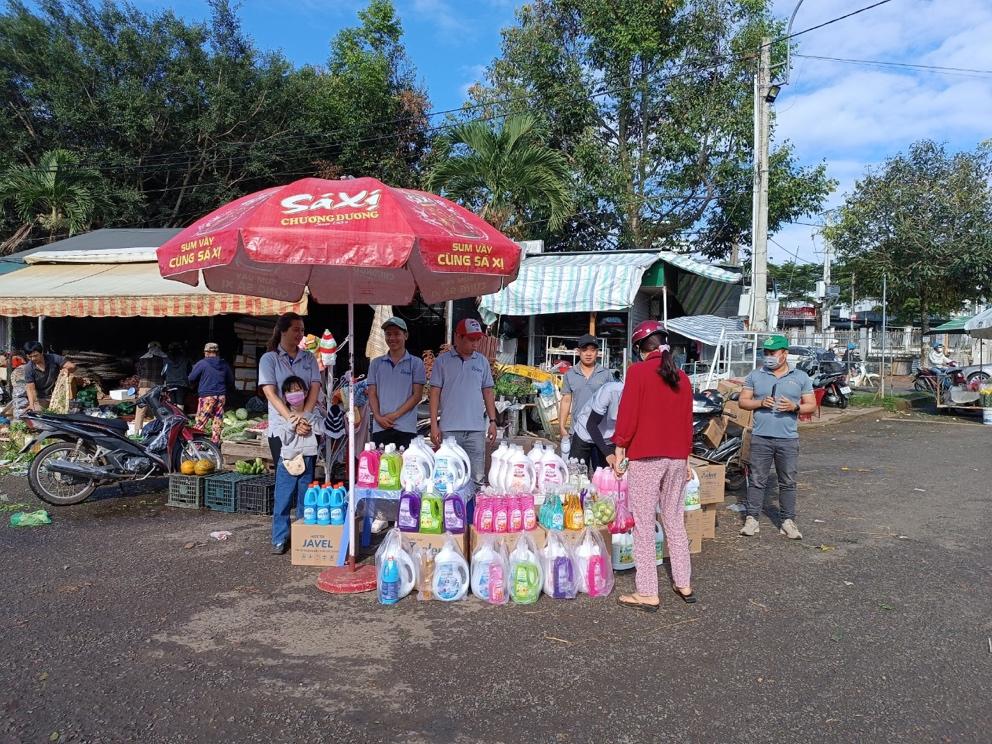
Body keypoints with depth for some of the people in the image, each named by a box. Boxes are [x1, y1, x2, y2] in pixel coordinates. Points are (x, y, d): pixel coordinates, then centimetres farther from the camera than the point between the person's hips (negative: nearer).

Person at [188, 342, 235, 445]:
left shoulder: (202, 363, -5)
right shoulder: (225, 365, 9)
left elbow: (191, 379, 0)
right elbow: (231, 382, 17)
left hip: (206, 396, -4)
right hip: (221, 396, 4)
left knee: (200, 421, -3)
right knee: (218, 421, 7)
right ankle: (215, 443, 9)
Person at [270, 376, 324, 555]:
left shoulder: (312, 415, 7)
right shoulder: (283, 417, 1)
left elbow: (321, 429, -10)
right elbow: (283, 438, -9)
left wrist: (306, 417, -8)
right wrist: (293, 426, -13)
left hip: (307, 461, 2)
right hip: (287, 462, -2)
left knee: (305, 502, 10)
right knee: (282, 502, -2)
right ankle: (279, 539, 5)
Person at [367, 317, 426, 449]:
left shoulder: (416, 363, 6)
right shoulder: (376, 363, 15)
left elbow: (417, 395, 1)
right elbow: (372, 394, 11)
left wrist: (395, 415, -9)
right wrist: (378, 417, -6)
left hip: (405, 428, -2)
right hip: (380, 427, 2)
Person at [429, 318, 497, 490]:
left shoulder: (482, 362, 11)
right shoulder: (442, 361, 3)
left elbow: (488, 393, 14)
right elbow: (435, 393, 2)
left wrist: (493, 421, 6)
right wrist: (434, 425, -3)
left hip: (476, 429, 2)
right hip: (449, 429, -2)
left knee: (476, 477, 2)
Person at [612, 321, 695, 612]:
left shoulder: (638, 371, -7)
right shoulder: (682, 377, 9)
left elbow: (627, 414, -10)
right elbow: (687, 421, 13)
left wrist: (619, 451, -2)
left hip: (645, 457, -6)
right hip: (677, 458, 6)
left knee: (644, 525, -1)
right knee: (675, 521, 16)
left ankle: (647, 593, 1)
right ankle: (684, 584, 23)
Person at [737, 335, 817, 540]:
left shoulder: (801, 377, 7)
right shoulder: (755, 376, 7)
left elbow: (811, 405, 7)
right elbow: (742, 401, 7)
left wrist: (794, 407, -13)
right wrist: (760, 403, -11)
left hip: (788, 439, 0)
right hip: (761, 438, 0)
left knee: (788, 482, 6)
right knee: (757, 480, 3)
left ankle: (788, 521, 15)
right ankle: (752, 518, 10)